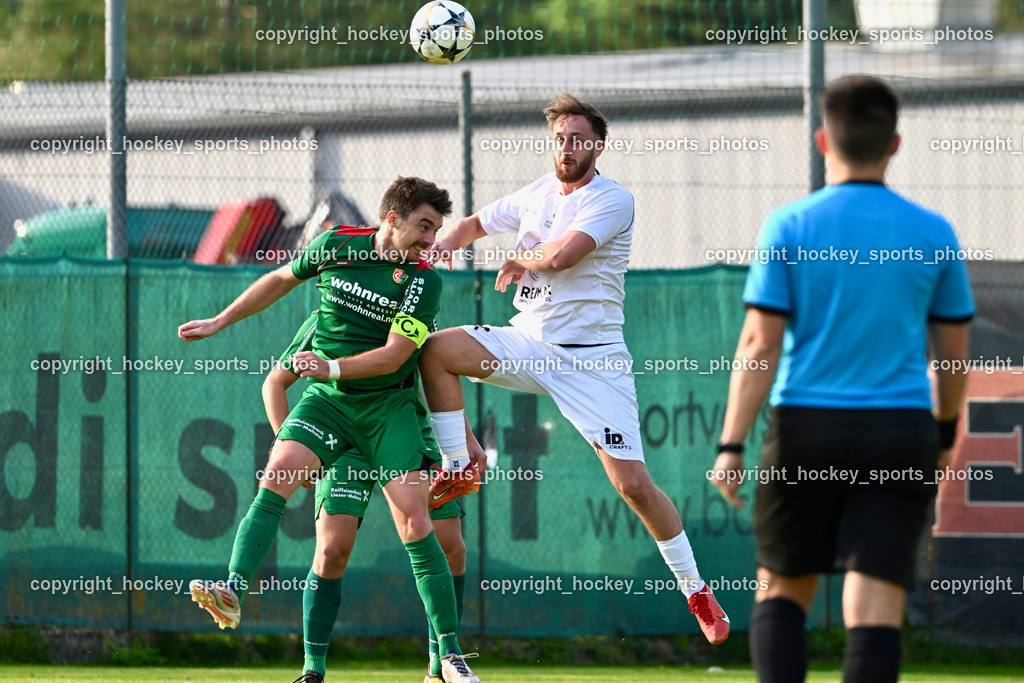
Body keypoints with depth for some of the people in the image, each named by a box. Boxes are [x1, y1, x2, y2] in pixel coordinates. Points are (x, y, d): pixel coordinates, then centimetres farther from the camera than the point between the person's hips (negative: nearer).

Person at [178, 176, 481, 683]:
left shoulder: (422, 280, -7)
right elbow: (282, 279, 19)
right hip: (325, 400, 2)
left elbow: (394, 355, -13)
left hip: (388, 406, -2)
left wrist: (333, 367, -24)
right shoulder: (336, 245, 1)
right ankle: (233, 593, -37)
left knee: (413, 521, -13)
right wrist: (220, 322, 23)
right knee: (277, 475, -24)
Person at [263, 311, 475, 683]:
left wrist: (466, 442, 8)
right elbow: (274, 383, 1)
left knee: (450, 549, -9)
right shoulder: (324, 321, -10)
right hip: (347, 439, -3)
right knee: (333, 548, -21)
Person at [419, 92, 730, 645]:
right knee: (436, 350, -19)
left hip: (592, 357, -5)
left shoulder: (613, 200, -10)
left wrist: (519, 259, -3)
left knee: (633, 484, -9)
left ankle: (696, 591, 6)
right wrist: (443, 244, 3)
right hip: (529, 344, 5)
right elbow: (475, 224, 25)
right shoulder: (536, 195, 10)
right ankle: (459, 464, -3)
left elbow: (560, 255, -24)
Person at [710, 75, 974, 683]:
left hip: (805, 428, -1)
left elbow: (760, 345, -7)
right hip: (901, 429, 1)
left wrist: (732, 445, -5)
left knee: (782, 588, 14)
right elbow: (953, 351, 10)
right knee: (876, 607, -4)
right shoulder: (932, 234, 3)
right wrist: (946, 432, 25)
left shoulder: (789, 227, -3)